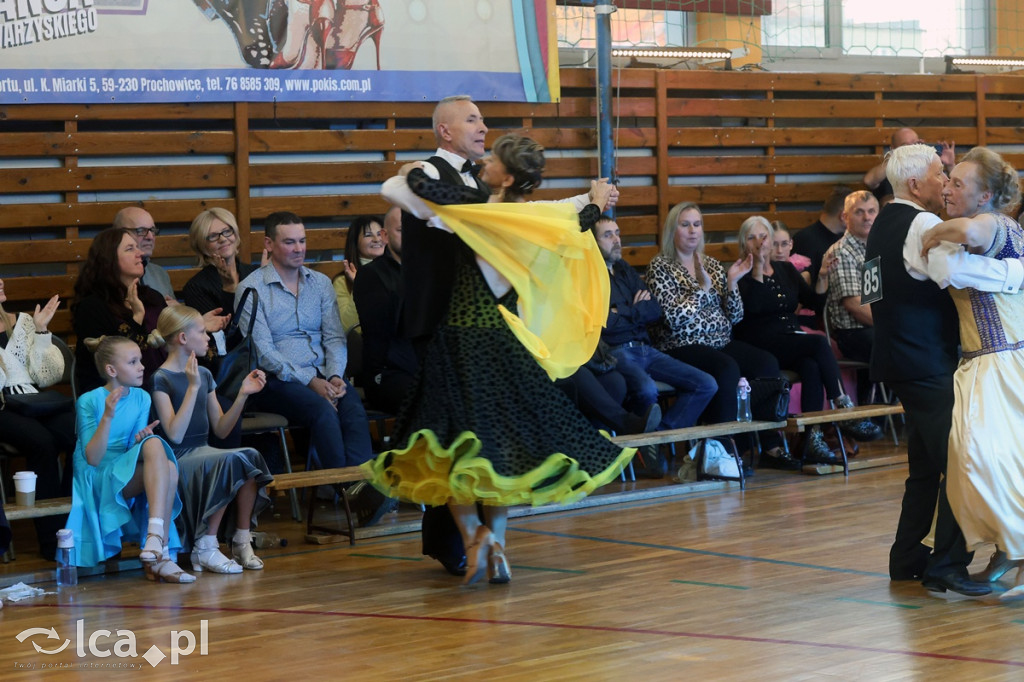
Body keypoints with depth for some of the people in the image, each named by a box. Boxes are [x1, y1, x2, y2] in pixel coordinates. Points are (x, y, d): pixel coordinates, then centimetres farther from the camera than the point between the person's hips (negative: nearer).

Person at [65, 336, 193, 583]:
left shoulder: (141, 398, 8)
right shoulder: (89, 401, -7)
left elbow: (136, 450, 6)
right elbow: (93, 459, -14)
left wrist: (141, 439, -18)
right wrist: (107, 417, -26)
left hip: (131, 475, 5)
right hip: (96, 480, -5)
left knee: (169, 467, -28)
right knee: (154, 444, -29)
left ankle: (160, 557, -34)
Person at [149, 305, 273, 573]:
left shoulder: (204, 375, 16)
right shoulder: (161, 379, -7)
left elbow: (221, 429, 15)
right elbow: (175, 435, -18)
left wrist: (243, 395, 4)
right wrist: (193, 387, -21)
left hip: (203, 454, 6)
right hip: (177, 461, -6)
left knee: (250, 456, -23)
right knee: (232, 460, -31)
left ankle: (242, 541, -14)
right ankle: (205, 549, -23)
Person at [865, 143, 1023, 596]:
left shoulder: (885, 224, 16)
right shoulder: (921, 225, -16)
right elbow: (955, 270, -32)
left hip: (901, 359, 10)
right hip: (928, 365, -10)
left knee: (926, 464, 16)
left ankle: (908, 558, 21)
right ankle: (947, 565, -8)